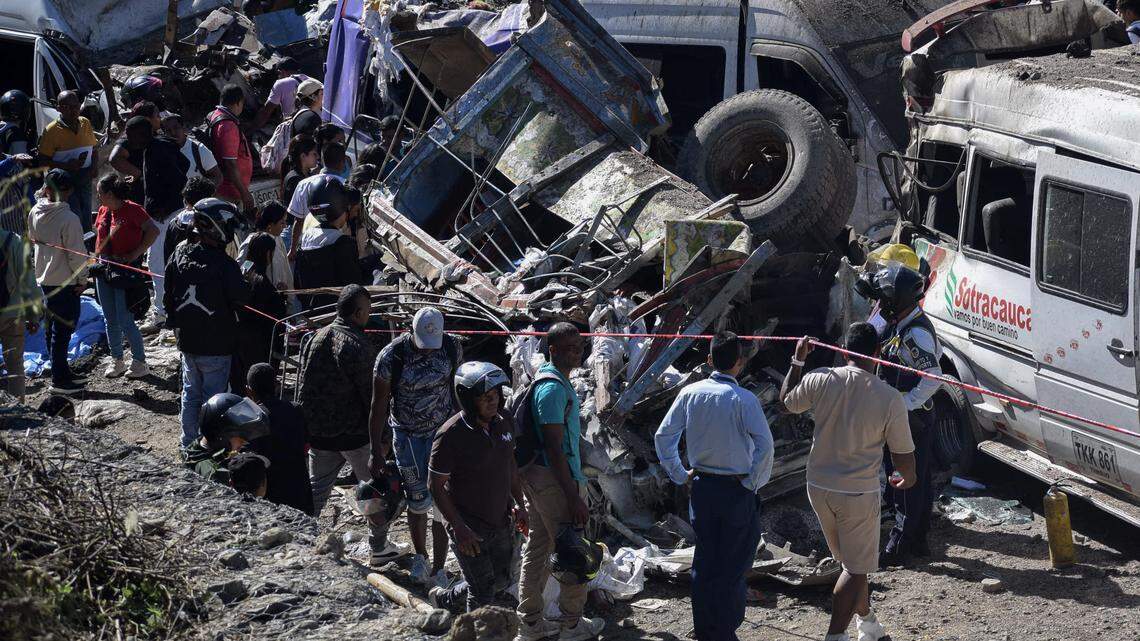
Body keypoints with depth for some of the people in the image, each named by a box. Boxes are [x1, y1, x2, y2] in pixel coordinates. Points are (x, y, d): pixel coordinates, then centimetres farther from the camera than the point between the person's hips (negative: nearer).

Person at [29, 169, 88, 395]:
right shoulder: (68, 219, -23)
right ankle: (59, 380, 5)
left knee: (51, 329, 18)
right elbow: (77, 254, -17)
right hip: (65, 283, -7)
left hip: (43, 280, 7)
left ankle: (62, 370, 32)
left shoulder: (35, 213, -3)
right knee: (62, 331, 0)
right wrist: (83, 279, -6)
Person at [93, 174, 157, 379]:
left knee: (125, 321, -7)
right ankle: (116, 361, 21)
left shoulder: (132, 209, -13)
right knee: (110, 320, 11)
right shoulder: (103, 211, 9)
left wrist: (135, 254, -17)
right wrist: (97, 257, 9)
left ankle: (139, 362, 5)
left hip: (126, 269, -7)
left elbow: (153, 231, -16)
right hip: (104, 268, 7)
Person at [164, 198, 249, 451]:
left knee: (191, 392, 19)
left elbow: (168, 294, 8)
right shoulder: (224, 264, -22)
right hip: (216, 344, -6)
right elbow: (241, 297, -18)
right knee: (213, 395, 5)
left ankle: (189, 443, 29)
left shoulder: (179, 254, -2)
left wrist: (174, 322, 21)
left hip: (187, 338, 6)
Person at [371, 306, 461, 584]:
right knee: (418, 501, 4)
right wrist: (376, 451, -11)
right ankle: (420, 556, 30)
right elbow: (379, 405, -12)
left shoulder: (451, 348, -12)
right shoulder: (392, 357, -20)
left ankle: (438, 569, 2)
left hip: (443, 430, 1)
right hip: (407, 433, -1)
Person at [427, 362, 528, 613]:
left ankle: (446, 599, 42)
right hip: (470, 528, -7)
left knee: (501, 581, 20)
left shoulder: (502, 424, -1)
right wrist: (459, 529, -21)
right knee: (483, 591, -2)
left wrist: (519, 505, 12)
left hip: (502, 523, 7)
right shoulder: (451, 436, -23)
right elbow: (436, 487, -17)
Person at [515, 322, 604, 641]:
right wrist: (573, 497, -23)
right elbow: (554, 447, -23)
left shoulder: (546, 379, 12)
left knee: (537, 548, 15)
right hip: (553, 479, -10)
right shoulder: (555, 388, -20)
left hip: (534, 475, 10)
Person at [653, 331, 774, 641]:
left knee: (704, 560, 14)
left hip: (701, 487, 5)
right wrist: (754, 482, -9)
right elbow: (764, 444, -21)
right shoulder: (743, 399, -14)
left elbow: (663, 436, 2)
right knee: (734, 565, 6)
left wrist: (679, 475, 9)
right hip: (737, 489, -4)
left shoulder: (690, 393, -1)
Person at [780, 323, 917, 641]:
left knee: (852, 561, 23)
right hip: (857, 494, -5)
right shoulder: (890, 399, -15)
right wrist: (908, 479, 16)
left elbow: (787, 401, 12)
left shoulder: (821, 380, -9)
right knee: (856, 569, 6)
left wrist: (797, 360, 23)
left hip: (818, 487, 5)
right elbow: (903, 456, -6)